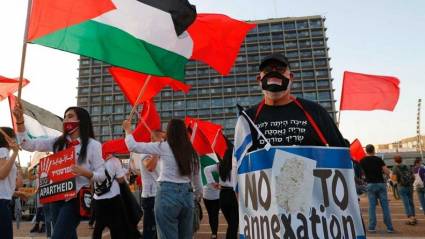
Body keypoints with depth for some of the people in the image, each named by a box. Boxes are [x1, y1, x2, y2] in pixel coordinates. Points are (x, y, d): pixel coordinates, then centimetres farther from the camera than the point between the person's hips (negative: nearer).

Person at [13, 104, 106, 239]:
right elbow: (28, 145, 3)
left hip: (75, 198, -5)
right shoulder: (58, 142, 7)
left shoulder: (93, 145, -6)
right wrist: (20, 121, -7)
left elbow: (102, 175, -6)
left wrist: (85, 173, -25)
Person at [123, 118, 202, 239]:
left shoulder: (163, 147, -6)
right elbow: (196, 176, 18)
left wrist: (128, 130, 13)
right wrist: (199, 193, 35)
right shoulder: (191, 151, 8)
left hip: (168, 193, -5)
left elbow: (133, 147, -4)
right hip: (187, 194, 5)